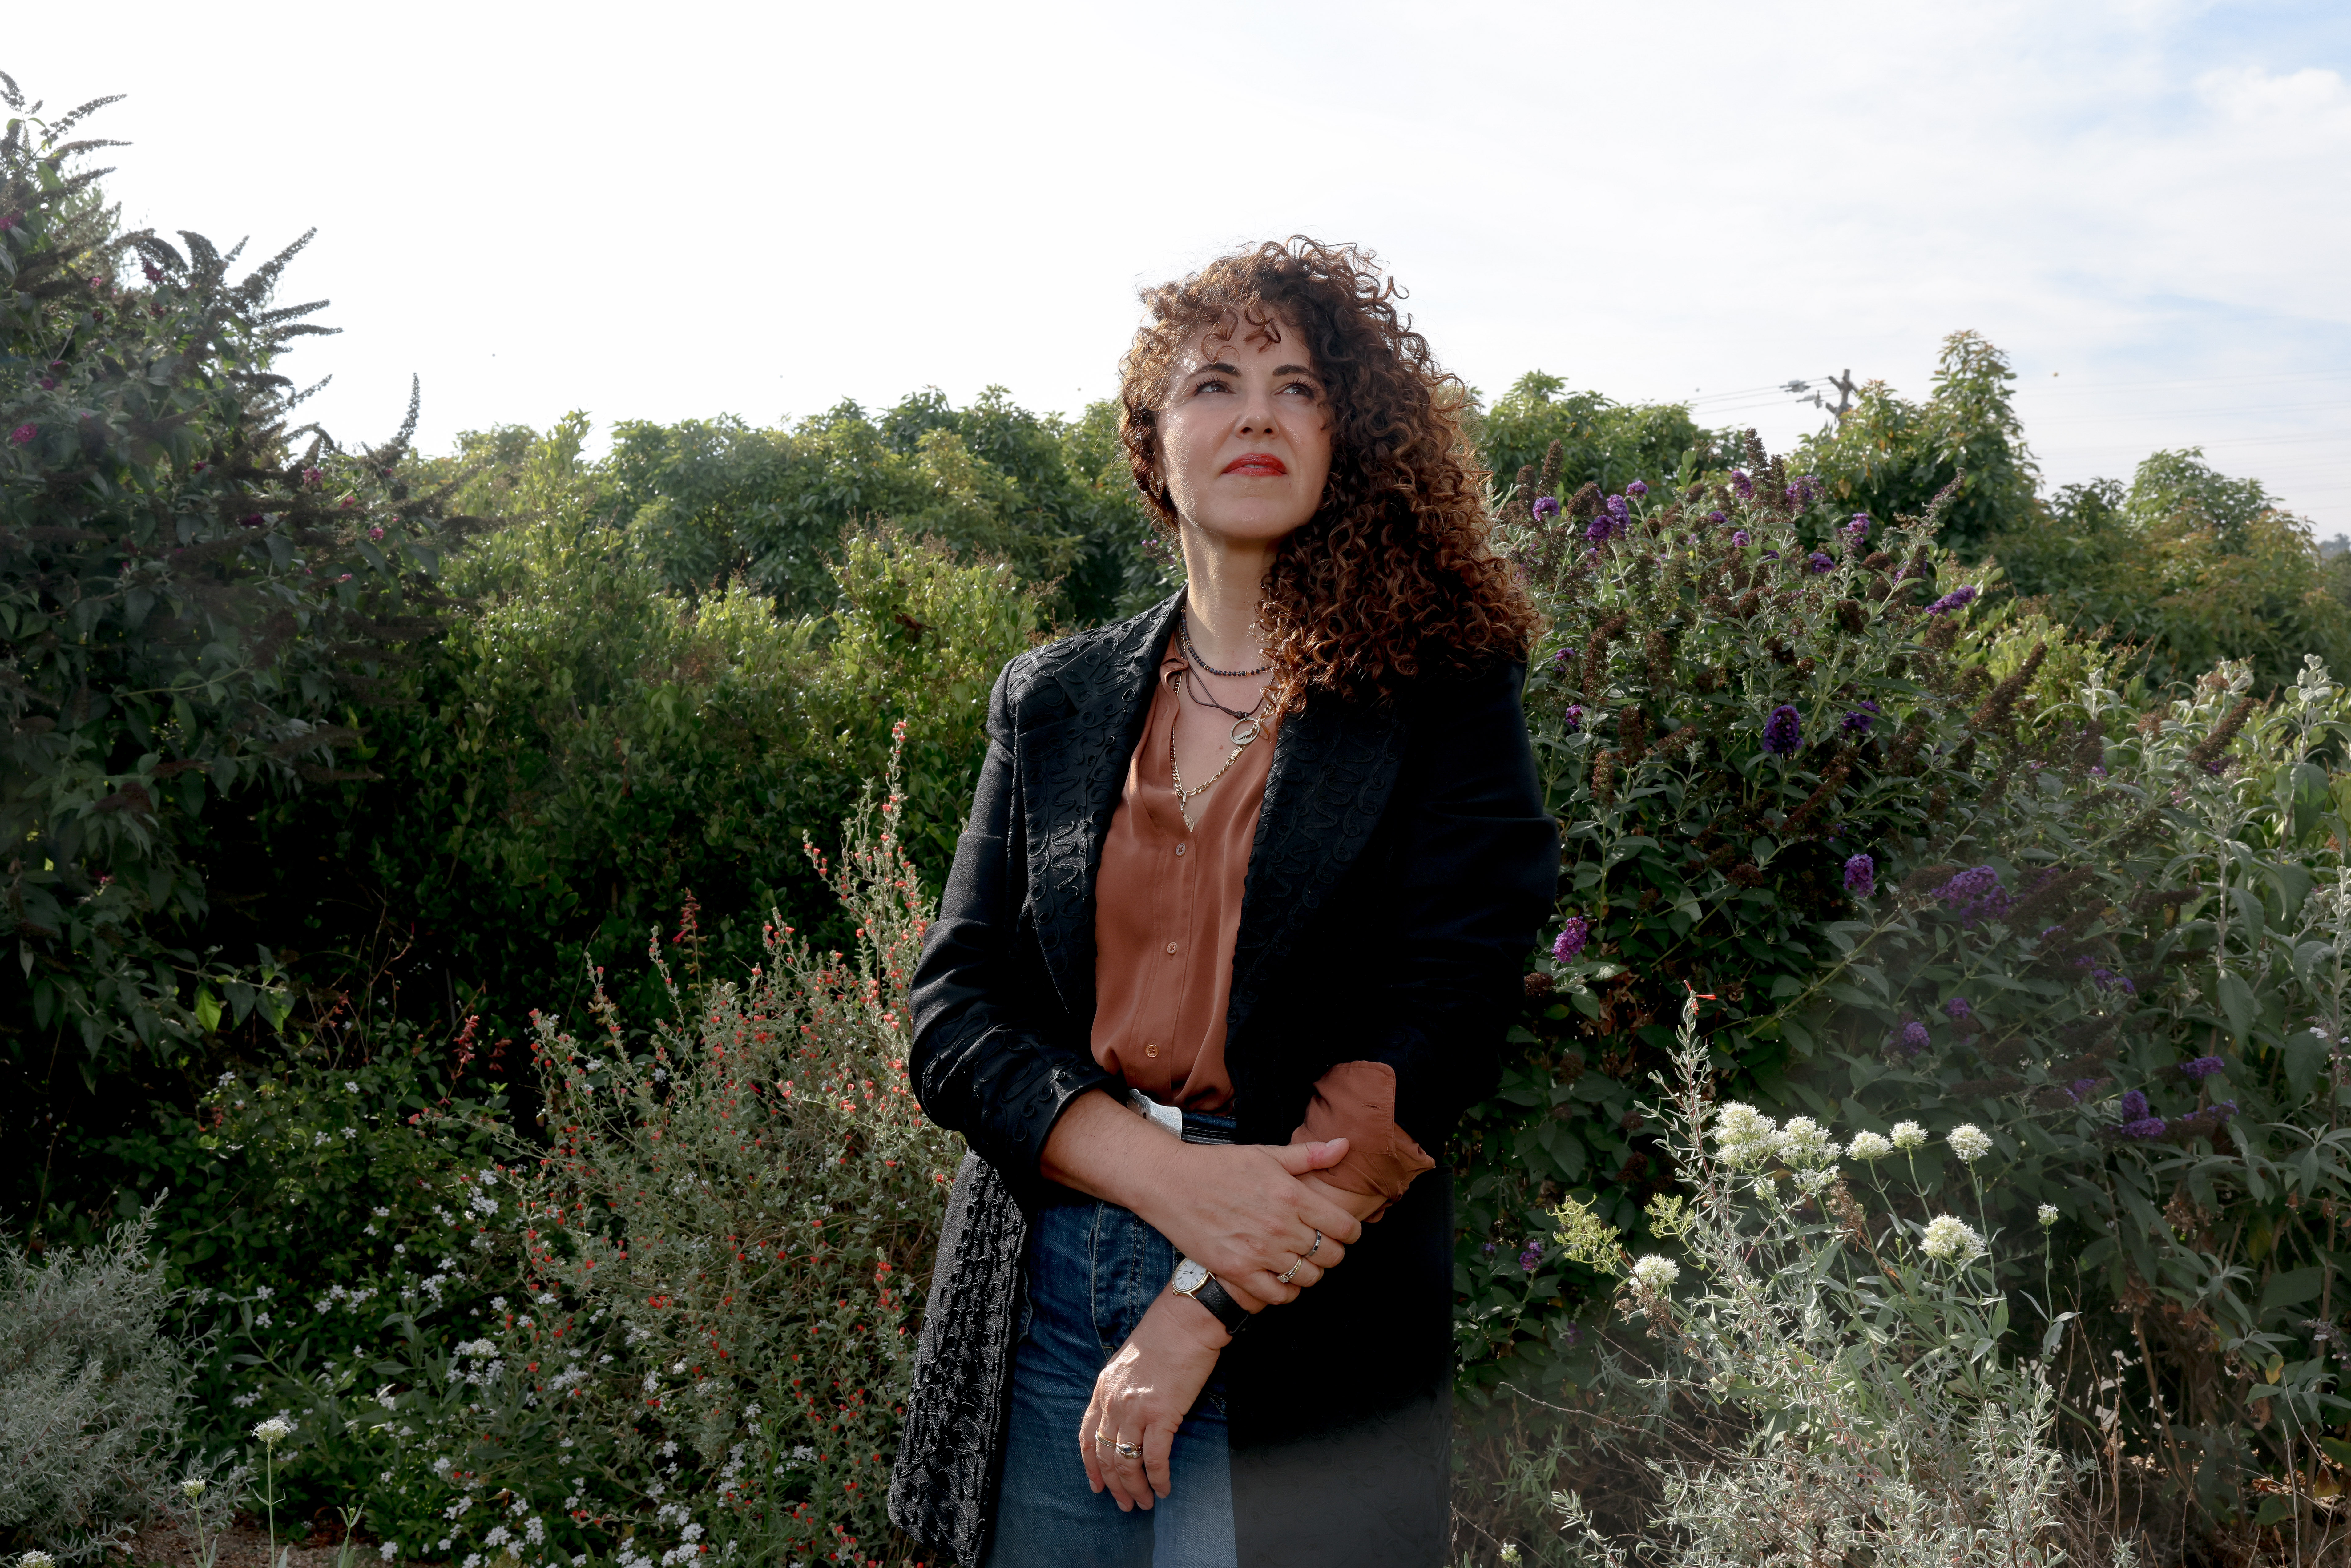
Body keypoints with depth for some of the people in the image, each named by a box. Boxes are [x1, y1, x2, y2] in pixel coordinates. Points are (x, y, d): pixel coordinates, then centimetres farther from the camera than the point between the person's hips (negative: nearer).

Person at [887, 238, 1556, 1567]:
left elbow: (1437, 1038, -10)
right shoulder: (1053, 700, 6)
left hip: (1309, 1343, -2)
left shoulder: (1444, 691, -3)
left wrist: (1207, 1308, -15)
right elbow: (952, 1016, 1)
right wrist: (1175, 1177, -15)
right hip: (1041, 1297, 3)